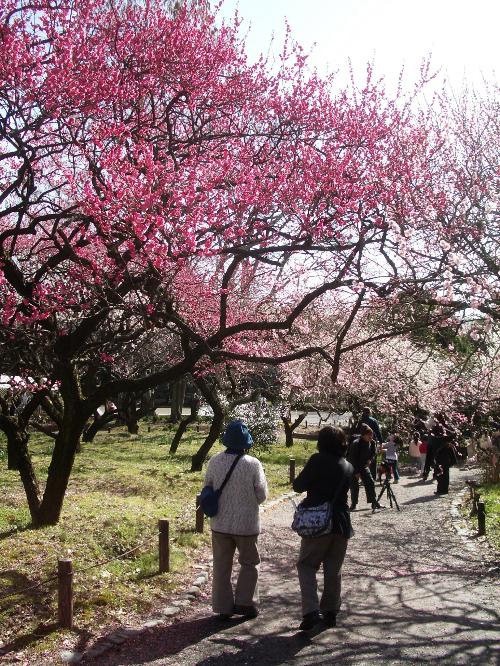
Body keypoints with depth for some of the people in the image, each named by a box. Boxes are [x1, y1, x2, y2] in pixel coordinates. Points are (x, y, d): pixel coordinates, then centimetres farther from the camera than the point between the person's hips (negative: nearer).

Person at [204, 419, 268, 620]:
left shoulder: (214, 461, -10)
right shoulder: (253, 464, -17)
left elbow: (207, 489, 2)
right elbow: (262, 495, -7)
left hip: (220, 523, 2)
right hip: (246, 523, -2)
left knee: (222, 566, 14)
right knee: (249, 563, 18)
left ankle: (223, 608, 19)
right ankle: (244, 602, 16)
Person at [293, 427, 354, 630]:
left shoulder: (318, 460, -11)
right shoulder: (348, 467, 8)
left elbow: (299, 486, -9)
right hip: (341, 524, 5)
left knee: (307, 566, 3)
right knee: (334, 570, 14)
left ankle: (311, 612, -9)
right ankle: (330, 612, 20)